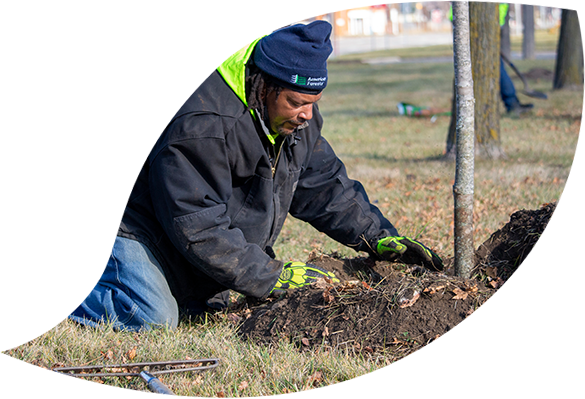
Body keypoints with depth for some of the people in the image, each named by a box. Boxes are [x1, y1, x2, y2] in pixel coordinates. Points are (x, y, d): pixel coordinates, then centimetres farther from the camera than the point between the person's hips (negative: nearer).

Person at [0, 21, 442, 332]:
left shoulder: (295, 116, -5)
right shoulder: (203, 123, -35)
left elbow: (326, 186, 7)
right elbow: (201, 228, -32)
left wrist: (381, 237, -3)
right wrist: (271, 277, -28)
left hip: (158, 215, 10)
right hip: (104, 203, -10)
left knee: (205, 301, 8)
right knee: (151, 315, -22)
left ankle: (75, 273, 17)